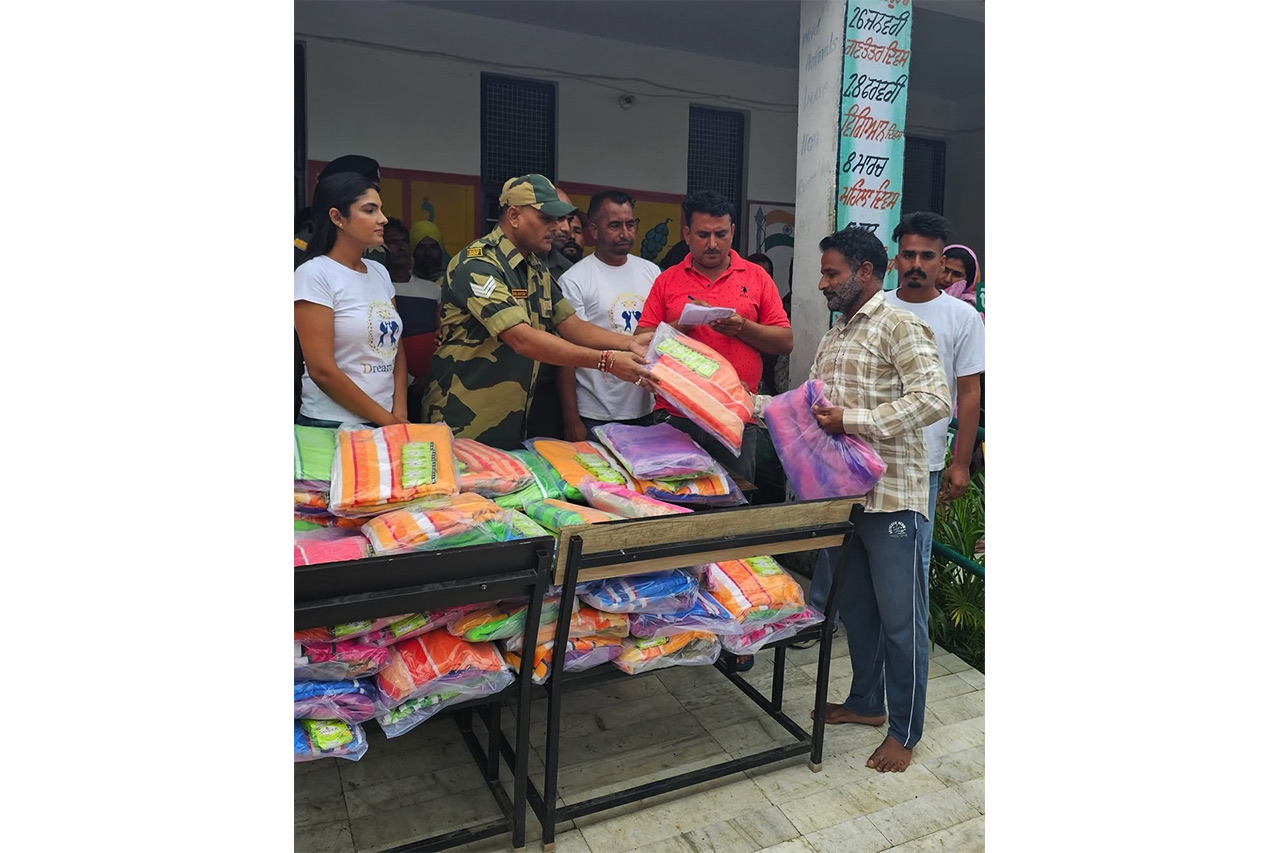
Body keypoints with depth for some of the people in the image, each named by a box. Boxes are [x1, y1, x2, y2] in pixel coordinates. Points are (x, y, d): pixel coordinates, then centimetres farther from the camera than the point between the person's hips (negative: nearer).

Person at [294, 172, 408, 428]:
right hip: (332, 426, -6)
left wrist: (399, 414, -4)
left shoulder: (380, 272, 8)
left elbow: (396, 349, 9)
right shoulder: (313, 275, -11)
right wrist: (387, 420, -12)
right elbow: (322, 371, -16)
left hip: (386, 422, 6)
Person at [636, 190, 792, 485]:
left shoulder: (756, 277, 7)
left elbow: (785, 342, 4)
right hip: (675, 417, 0)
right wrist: (681, 325, -13)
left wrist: (743, 328, -11)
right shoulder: (667, 281, 7)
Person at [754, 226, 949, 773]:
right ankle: (865, 702, 38)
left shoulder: (900, 327, -10)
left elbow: (933, 399, -21)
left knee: (899, 616, 5)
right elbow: (807, 408, 15)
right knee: (854, 605, 19)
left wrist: (853, 420, -23)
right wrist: (751, 404, 4)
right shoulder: (834, 337, 16)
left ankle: (904, 732, 21)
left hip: (891, 496, -8)